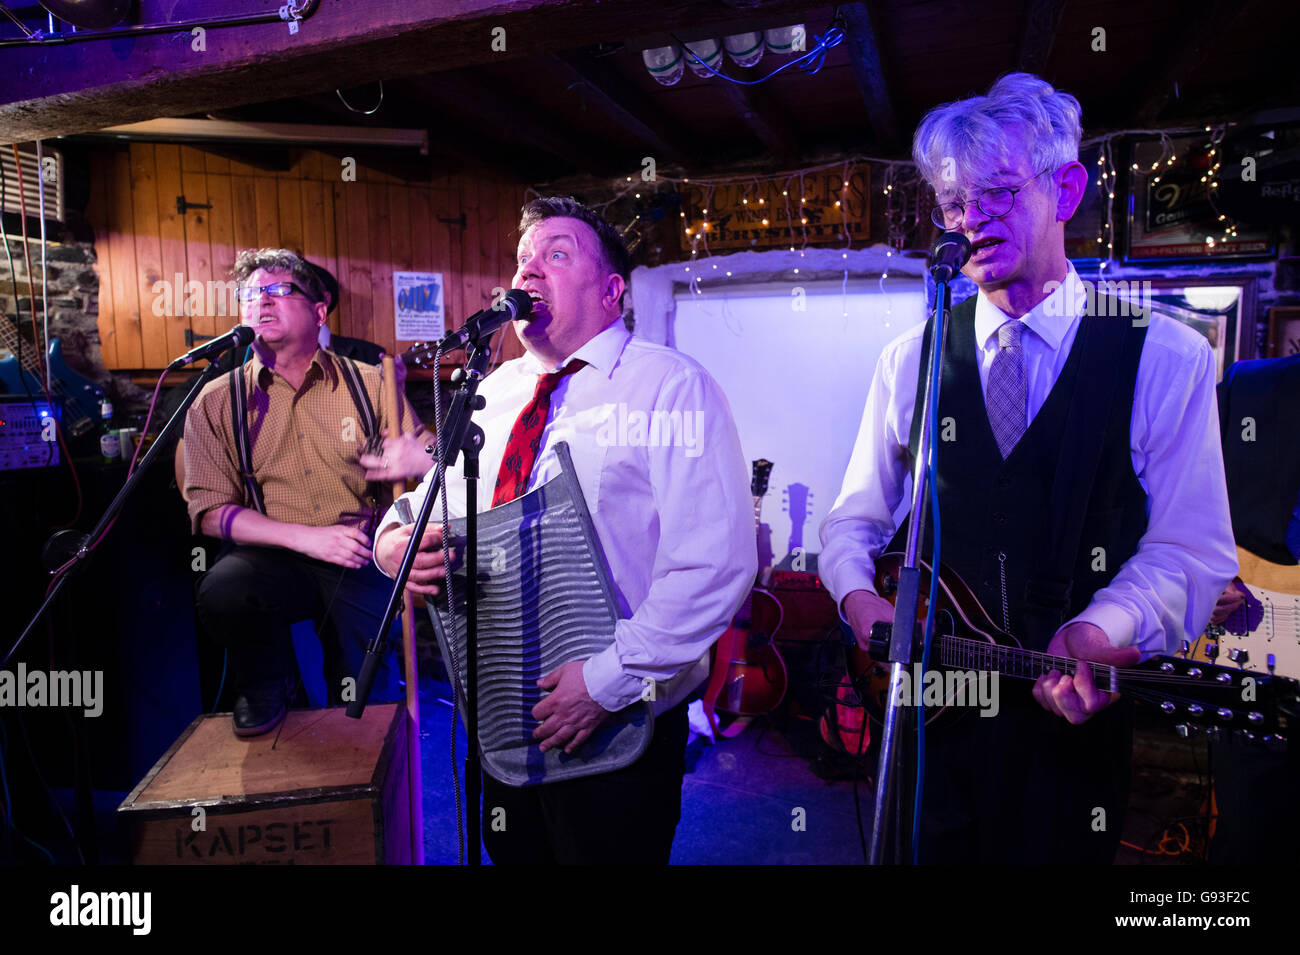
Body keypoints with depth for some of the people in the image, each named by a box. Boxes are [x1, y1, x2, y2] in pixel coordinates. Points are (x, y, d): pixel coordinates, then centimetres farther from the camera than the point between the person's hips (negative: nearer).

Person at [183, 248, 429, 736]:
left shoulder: (368, 383, 5)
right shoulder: (217, 401, 6)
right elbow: (210, 510, -1)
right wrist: (307, 538, -15)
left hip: (360, 557, -1)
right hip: (273, 558, 1)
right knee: (221, 591, -31)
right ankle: (263, 689, 2)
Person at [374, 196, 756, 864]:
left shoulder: (670, 387, -12)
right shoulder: (491, 392, 8)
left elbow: (716, 564, -21)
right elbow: (426, 500, 17)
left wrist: (609, 680, -24)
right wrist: (395, 543, -7)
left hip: (615, 728, -5)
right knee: (512, 852, 21)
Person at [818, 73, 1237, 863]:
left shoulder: (1165, 358, -4)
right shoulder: (911, 360, 3)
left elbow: (1192, 552, -6)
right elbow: (854, 522, 7)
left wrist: (1099, 631, -23)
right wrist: (861, 600, -12)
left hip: (1073, 719, -1)